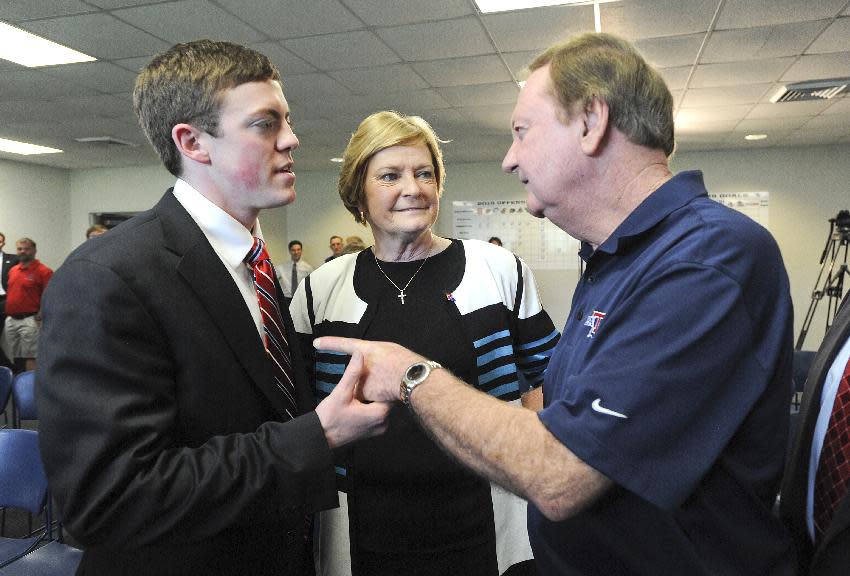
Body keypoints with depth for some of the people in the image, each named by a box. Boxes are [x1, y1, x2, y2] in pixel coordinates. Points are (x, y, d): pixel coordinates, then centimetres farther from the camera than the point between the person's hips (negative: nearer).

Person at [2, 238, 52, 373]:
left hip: (30, 321, -7)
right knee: (12, 357, 13)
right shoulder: (13, 270, 14)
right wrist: (7, 314, 14)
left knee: (29, 359, -4)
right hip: (10, 320, 7)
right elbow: (9, 292, 23)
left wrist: (39, 318, -16)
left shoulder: (43, 271, -8)